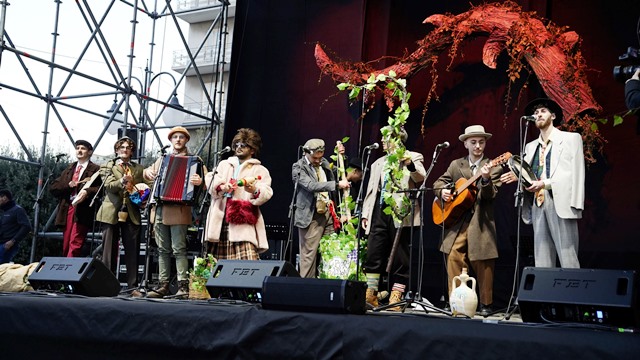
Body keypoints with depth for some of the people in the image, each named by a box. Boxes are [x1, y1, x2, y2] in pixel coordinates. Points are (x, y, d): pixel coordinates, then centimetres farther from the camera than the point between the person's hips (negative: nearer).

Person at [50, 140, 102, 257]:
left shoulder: (95, 169, 5)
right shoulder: (69, 168, 23)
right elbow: (53, 187, 17)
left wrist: (87, 191, -25)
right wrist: (68, 185, 0)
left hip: (82, 210, -6)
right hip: (67, 208, 6)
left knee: (75, 244, -16)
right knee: (66, 246, 5)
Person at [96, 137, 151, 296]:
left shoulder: (139, 169, 16)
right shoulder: (109, 166, 9)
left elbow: (144, 188, 15)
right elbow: (109, 186, -7)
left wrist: (143, 199, -7)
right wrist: (122, 181, -27)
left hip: (131, 213, 2)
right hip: (112, 212, -1)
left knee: (132, 251, -1)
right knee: (110, 251, 2)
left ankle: (133, 286, 2)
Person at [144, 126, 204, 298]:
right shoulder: (162, 159, 21)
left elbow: (203, 178, -7)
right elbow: (149, 172, 34)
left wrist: (199, 181, -30)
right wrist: (148, 172, 10)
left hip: (178, 210, -6)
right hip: (160, 209, 6)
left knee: (179, 249, -9)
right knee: (163, 250, 8)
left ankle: (183, 286, -8)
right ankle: (163, 285, 12)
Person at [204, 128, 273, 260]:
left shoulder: (260, 170, 13)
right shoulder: (224, 164, 25)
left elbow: (266, 193, -4)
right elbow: (211, 180, 8)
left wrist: (255, 191, -27)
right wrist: (222, 187, -14)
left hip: (244, 221, -3)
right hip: (221, 220, 4)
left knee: (248, 264, -19)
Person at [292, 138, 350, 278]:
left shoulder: (324, 162, 14)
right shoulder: (298, 167, -6)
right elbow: (311, 186, -21)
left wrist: (340, 156, 16)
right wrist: (337, 184, -25)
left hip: (328, 213, 6)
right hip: (311, 216, -6)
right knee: (309, 253, -6)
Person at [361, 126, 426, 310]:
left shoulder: (413, 157, 8)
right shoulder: (378, 163, 25)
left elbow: (421, 178, -10)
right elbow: (371, 190, 23)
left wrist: (409, 164, -28)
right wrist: (365, 214, 15)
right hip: (379, 212, 5)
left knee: (400, 258, -3)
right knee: (373, 254, -2)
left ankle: (395, 298, 0)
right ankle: (370, 295, 3)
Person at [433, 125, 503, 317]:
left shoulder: (493, 167, 3)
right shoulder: (456, 165, 14)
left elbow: (490, 195, -7)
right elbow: (439, 182, 19)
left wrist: (486, 179, -26)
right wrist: (442, 191, -3)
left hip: (481, 223, -2)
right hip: (457, 220, 3)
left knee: (483, 265, -2)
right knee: (454, 259, -7)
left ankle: (485, 304, 12)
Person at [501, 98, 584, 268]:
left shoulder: (571, 138, 8)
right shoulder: (530, 146, 24)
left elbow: (576, 173, -3)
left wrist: (545, 183, -14)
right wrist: (519, 176, -6)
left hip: (560, 203, -5)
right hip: (537, 204, 5)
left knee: (568, 261, -9)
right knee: (542, 263, 1)